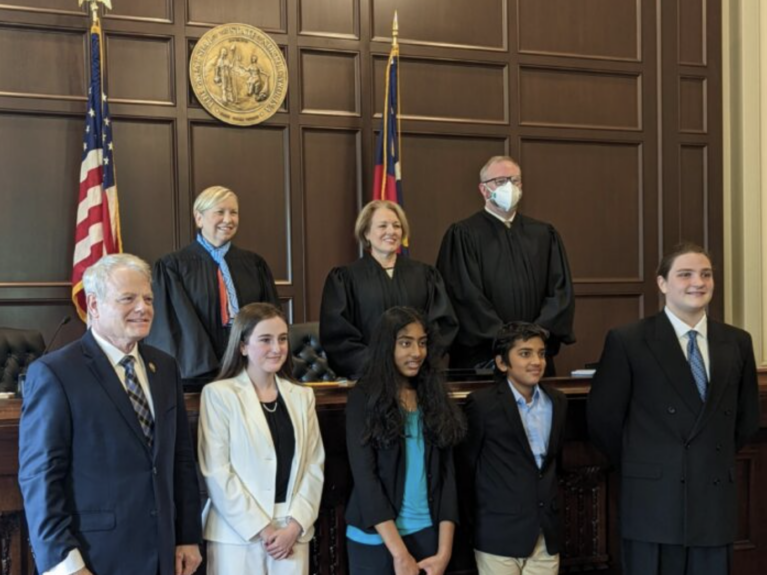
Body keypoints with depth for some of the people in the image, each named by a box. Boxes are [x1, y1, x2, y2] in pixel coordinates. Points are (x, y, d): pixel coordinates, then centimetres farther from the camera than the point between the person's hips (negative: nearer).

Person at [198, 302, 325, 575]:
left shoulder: (302, 396, 10)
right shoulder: (219, 394, -4)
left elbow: (314, 465, 6)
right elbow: (216, 471, -9)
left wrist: (296, 524, -6)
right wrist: (259, 527, -10)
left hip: (292, 531, 4)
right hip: (238, 534, -3)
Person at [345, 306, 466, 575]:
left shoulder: (434, 397, 5)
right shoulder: (364, 398, -5)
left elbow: (446, 473, 3)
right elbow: (364, 475, -11)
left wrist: (444, 550, -6)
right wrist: (399, 553, -16)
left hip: (427, 532, 3)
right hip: (376, 537, -3)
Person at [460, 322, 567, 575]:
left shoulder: (557, 401, 7)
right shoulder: (483, 403, -10)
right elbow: (465, 465, -3)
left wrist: (550, 503, 15)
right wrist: (483, 514, 5)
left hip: (546, 533, 5)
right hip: (500, 533, -5)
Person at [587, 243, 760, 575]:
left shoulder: (737, 342, 8)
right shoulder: (628, 341, -5)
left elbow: (747, 416, 17)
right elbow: (602, 418, -4)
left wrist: (718, 461, 12)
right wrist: (640, 468, 3)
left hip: (716, 501, 4)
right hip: (654, 502, -4)